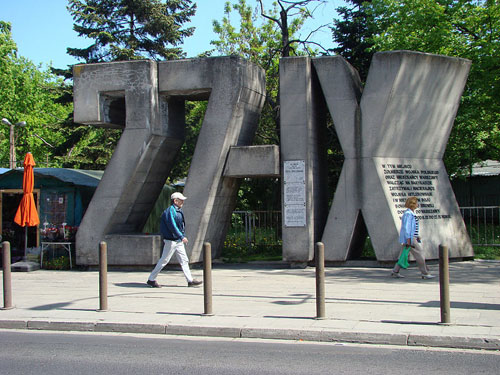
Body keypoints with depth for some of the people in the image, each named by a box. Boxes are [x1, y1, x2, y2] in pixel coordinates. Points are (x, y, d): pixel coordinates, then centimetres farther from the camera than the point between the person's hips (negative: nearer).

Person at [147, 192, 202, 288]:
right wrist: (182, 236, -30)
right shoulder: (170, 211, -17)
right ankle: (151, 279, 8)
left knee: (184, 260, 7)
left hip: (178, 240, 9)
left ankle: (190, 280, 9)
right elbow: (172, 226, -26)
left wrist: (183, 236, 18)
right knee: (164, 260, -2)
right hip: (171, 240, -9)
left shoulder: (179, 210, 13)